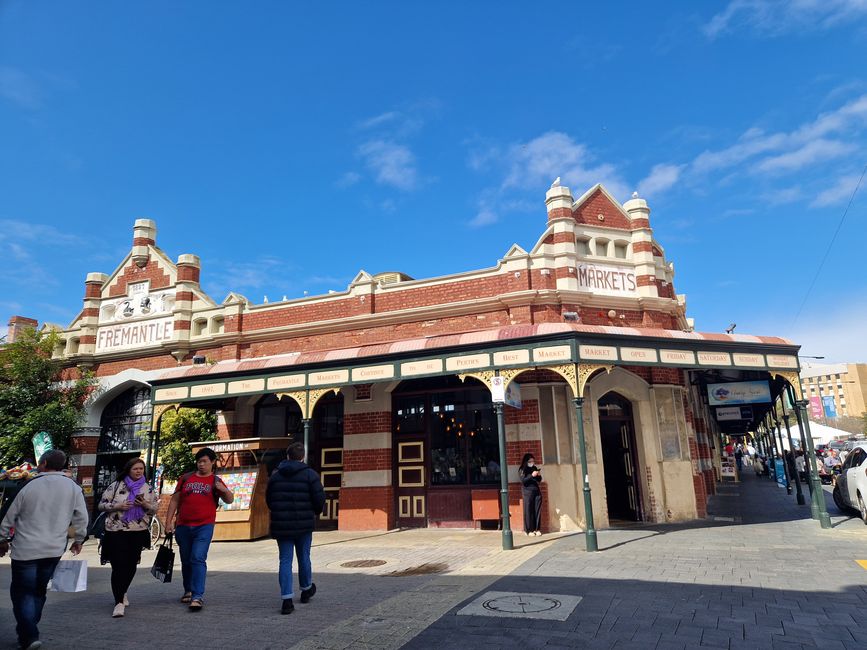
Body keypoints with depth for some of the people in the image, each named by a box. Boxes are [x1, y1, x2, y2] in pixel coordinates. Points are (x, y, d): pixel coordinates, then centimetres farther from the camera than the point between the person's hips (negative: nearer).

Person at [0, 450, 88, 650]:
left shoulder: (30, 487, -9)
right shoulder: (73, 487, -3)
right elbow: (82, 517, 0)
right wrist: (79, 540, 15)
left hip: (25, 549, -3)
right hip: (54, 550, 3)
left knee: (22, 592, 6)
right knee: (39, 591, 18)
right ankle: (28, 631, 25)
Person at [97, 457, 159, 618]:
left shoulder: (148, 489, 7)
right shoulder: (116, 486, 1)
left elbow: (155, 509, 9)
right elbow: (102, 505, 2)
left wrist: (145, 505, -12)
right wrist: (118, 506, -15)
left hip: (138, 532, 3)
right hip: (116, 532, -3)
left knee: (131, 566, 10)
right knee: (119, 566, -8)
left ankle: (122, 593, 34)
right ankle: (119, 602, -2)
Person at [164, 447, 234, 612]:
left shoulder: (215, 481, 4)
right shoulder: (186, 478, 10)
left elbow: (229, 500, -3)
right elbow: (175, 500, 12)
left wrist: (225, 490, -24)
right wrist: (168, 522, 5)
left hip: (204, 527, -3)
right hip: (183, 527, 3)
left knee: (198, 559, -15)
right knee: (186, 560, 15)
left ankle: (198, 596, -15)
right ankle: (188, 591, 34)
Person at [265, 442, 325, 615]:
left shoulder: (275, 475, 3)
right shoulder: (310, 474, -7)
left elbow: (268, 499, 10)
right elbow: (320, 498, -10)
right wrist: (316, 512, 11)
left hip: (281, 525, 1)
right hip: (304, 524, -1)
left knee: (285, 560, 5)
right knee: (304, 557, 16)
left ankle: (287, 600, -2)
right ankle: (306, 589, 35)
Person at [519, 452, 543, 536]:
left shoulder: (534, 468, 12)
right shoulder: (522, 470, -1)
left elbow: (539, 480, 18)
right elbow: (523, 480, -12)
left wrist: (539, 475, -3)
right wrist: (532, 475, -19)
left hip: (537, 491, 4)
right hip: (527, 492, -4)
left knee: (537, 510, 2)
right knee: (528, 511, -3)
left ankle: (537, 529, 8)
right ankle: (529, 530, 1)